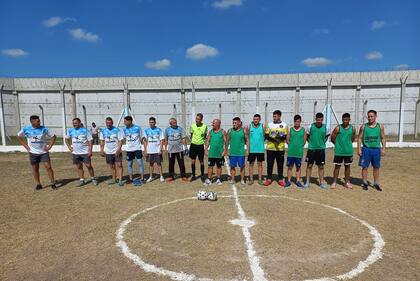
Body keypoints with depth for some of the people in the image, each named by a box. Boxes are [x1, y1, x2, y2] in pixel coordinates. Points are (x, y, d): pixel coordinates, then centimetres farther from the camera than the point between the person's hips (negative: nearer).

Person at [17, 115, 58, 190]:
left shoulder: (44, 129, -8)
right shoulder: (26, 129, -5)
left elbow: (53, 136, 0)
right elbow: (19, 137, 12)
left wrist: (50, 146, -6)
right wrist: (25, 145, 1)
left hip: (44, 152, -1)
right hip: (33, 153, 2)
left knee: (48, 167, -6)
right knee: (35, 169, 9)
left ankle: (53, 183, 1)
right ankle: (38, 184, 22)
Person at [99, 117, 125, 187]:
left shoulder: (117, 130, -6)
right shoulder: (103, 131, 5)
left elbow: (120, 141, -7)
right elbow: (102, 141, 12)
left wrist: (118, 150, -17)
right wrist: (102, 150, 4)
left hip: (117, 151, -4)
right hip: (108, 152, 4)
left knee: (119, 165, -9)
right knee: (111, 166, 12)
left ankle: (120, 180, -6)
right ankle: (114, 179, 25)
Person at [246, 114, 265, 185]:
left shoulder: (262, 126, 2)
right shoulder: (249, 126, 1)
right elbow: (247, 137, 3)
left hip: (260, 149, 0)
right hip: (252, 149, 0)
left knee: (260, 164, 9)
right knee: (251, 164, 6)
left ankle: (260, 179, 18)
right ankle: (251, 179, 16)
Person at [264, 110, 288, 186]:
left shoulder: (284, 125, 4)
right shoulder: (269, 125, 6)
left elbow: (285, 137, 2)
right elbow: (266, 136, 2)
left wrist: (281, 137, -19)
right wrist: (273, 139, -15)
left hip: (280, 148, 0)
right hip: (270, 148, 1)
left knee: (280, 164, 5)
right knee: (270, 164, 4)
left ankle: (280, 179, 16)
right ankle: (269, 179, 15)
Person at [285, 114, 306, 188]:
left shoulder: (303, 130, 4)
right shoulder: (290, 129, 3)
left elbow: (304, 141, 7)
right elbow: (287, 140, 5)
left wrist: (300, 146, -1)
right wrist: (291, 146, -1)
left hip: (299, 152, 0)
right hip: (290, 152, 0)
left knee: (298, 167, 9)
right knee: (290, 167, 6)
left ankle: (298, 181, 19)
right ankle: (289, 181, 14)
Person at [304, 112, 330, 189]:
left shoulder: (325, 127, -1)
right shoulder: (311, 126, -4)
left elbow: (327, 136, 15)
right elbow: (307, 136, 8)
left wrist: (322, 143, 6)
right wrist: (311, 142, 4)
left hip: (321, 149, 1)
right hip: (311, 149, -1)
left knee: (321, 166, 6)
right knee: (309, 165, 3)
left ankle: (321, 182, 17)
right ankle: (307, 182, 12)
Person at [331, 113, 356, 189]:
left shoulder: (352, 128, 3)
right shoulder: (338, 128, -7)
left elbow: (353, 139, 17)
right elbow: (332, 139, -2)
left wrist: (347, 143, 9)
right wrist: (339, 144, 3)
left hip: (348, 151, 3)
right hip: (339, 151, -3)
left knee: (347, 166, 11)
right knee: (337, 166, 3)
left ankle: (347, 182, 23)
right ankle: (334, 182, 10)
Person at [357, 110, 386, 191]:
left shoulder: (380, 126, 4)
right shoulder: (363, 126, 0)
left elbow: (383, 138, 7)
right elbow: (360, 138, 1)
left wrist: (383, 149, -1)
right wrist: (359, 149, -6)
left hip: (376, 149, 2)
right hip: (366, 149, -1)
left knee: (376, 167, 9)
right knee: (365, 167, 3)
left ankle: (376, 184, 21)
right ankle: (365, 183, 15)